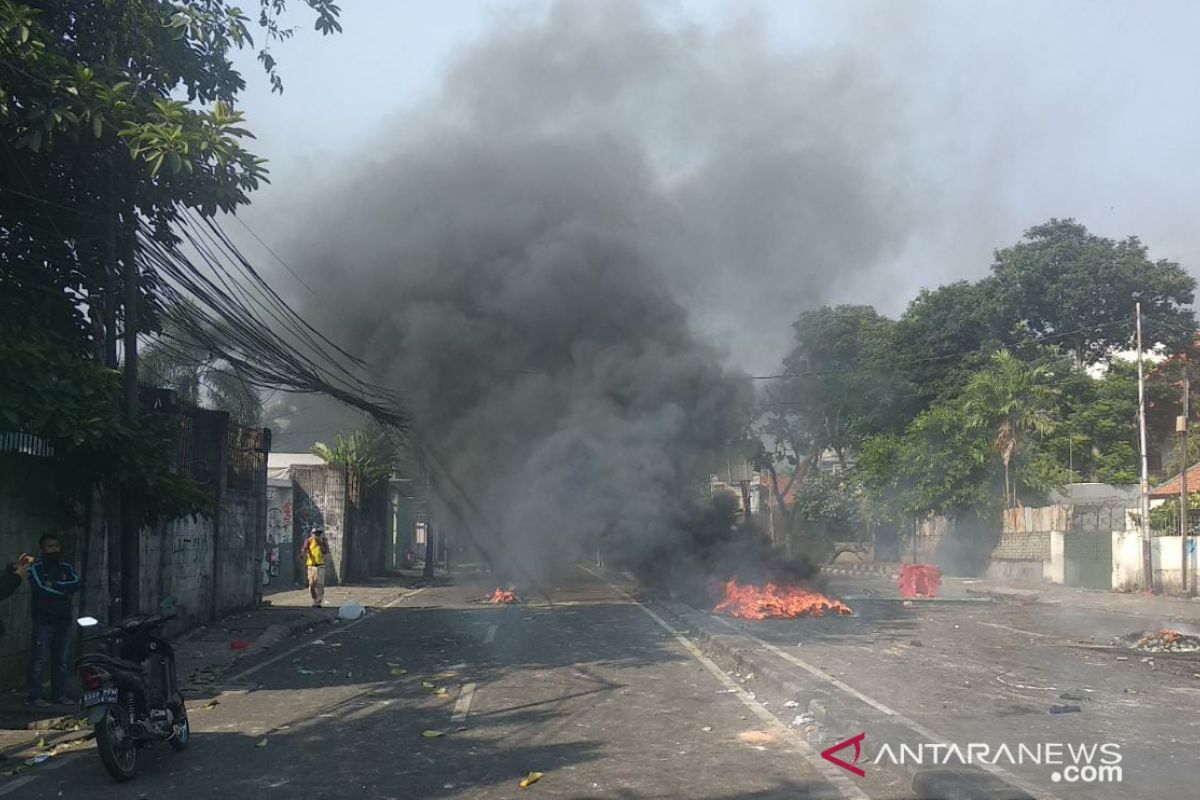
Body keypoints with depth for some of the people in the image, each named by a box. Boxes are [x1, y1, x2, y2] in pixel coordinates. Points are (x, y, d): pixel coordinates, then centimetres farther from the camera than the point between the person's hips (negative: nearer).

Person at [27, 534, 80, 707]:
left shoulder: (67, 567, 12)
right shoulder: (36, 568, -1)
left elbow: (76, 585, -5)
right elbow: (41, 589, -15)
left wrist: (54, 586, -14)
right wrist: (64, 589, -8)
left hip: (63, 619, 4)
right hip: (43, 620, -4)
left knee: (61, 660, 8)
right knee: (39, 659, -6)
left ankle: (59, 694, 15)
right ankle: (34, 696, -2)